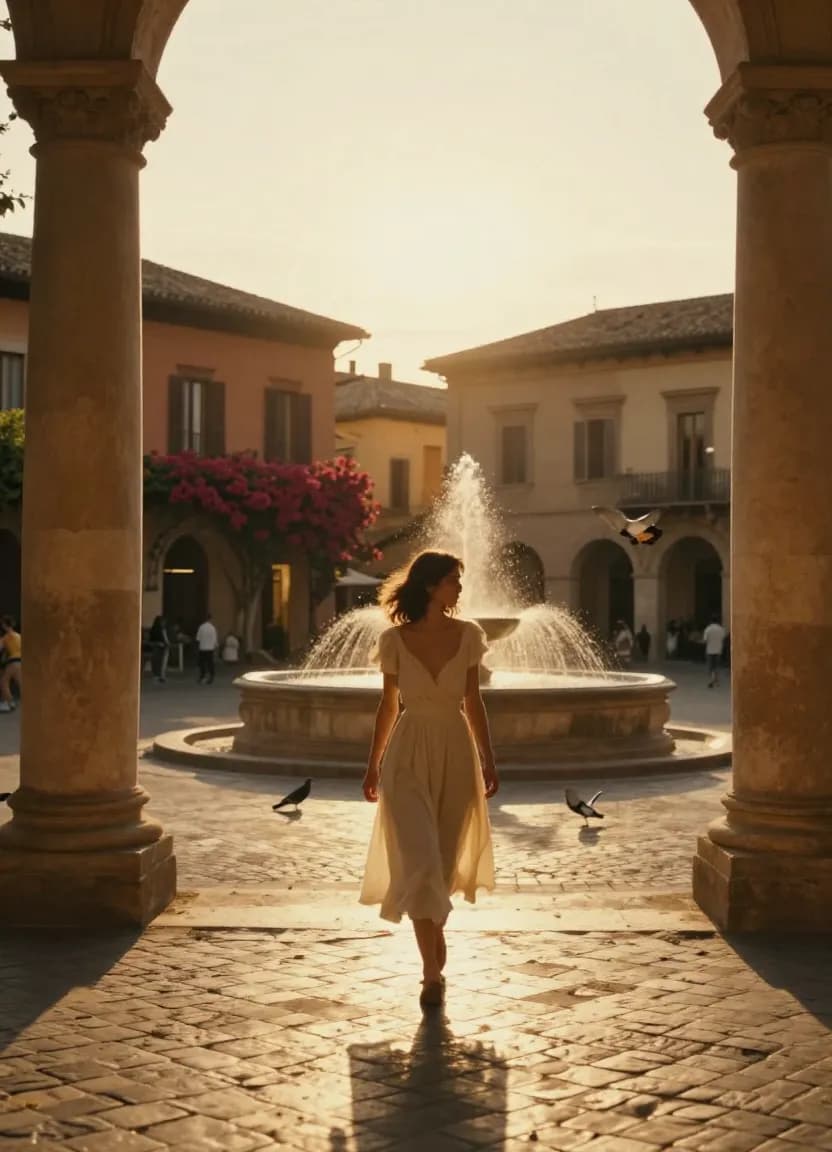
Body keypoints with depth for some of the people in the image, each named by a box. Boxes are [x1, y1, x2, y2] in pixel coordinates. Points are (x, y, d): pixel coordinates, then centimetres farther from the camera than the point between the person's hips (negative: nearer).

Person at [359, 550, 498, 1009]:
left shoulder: (468, 635, -1)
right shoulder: (395, 640, -5)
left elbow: (473, 702, 7)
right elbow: (388, 705, 5)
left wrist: (488, 760, 5)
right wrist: (373, 765, 8)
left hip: (456, 753, 3)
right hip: (409, 755, -2)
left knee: (445, 859, 13)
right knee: (419, 861, -12)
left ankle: (433, 931, 38)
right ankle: (432, 972, -6)